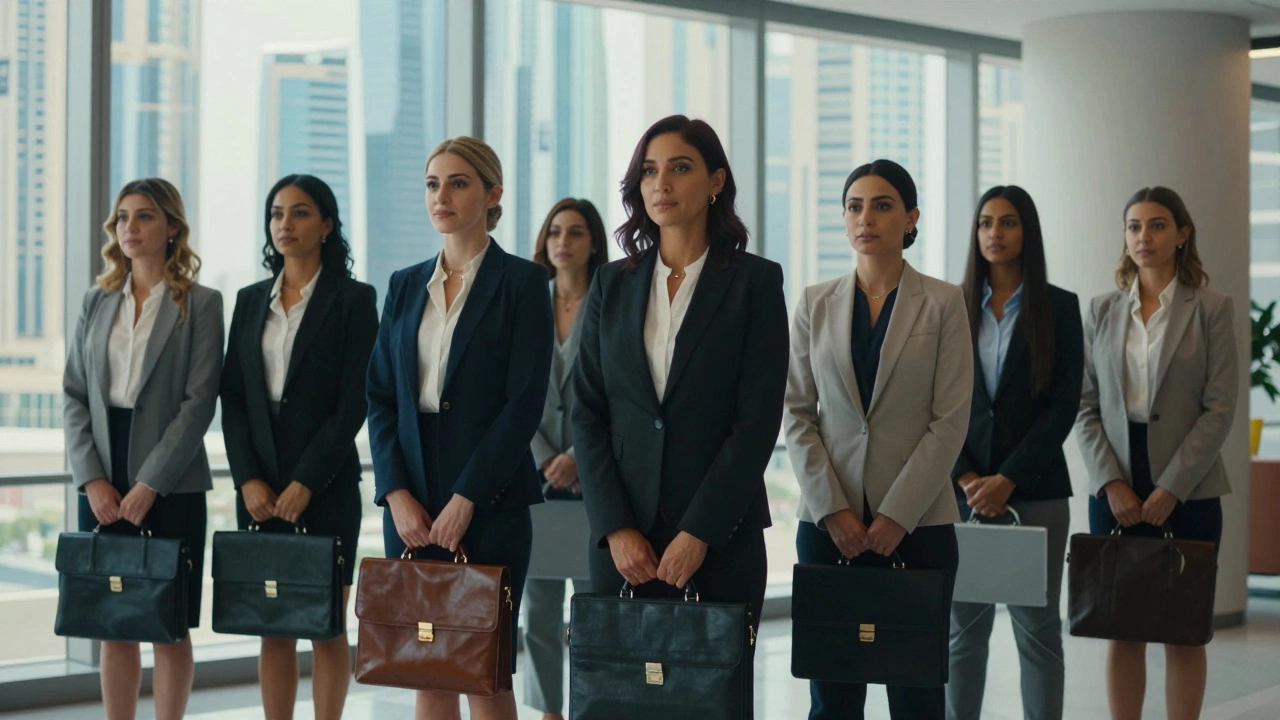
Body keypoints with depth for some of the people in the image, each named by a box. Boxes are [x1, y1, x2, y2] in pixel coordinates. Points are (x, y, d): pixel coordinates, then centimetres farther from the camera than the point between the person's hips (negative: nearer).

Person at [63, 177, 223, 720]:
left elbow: (199, 403, -8)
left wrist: (149, 484, -13)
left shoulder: (201, 304, -2)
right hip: (101, 486, 4)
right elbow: (73, 394, 8)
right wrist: (92, 478, -5)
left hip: (172, 486, -4)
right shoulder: (96, 302, 11)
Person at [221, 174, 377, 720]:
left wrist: (305, 483, -13)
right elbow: (232, 398, 8)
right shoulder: (250, 301, 12)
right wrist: (248, 479, -4)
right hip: (258, 487, 4)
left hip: (327, 485, -4)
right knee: (273, 629, 7)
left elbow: (353, 402, -8)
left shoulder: (353, 300, -2)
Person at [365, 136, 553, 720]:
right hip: (411, 500, 5)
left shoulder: (522, 282, -3)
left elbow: (525, 402, -10)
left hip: (489, 501, -5)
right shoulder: (406, 285, 12)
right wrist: (398, 493, -5)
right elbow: (380, 396, 9)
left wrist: (465, 499, -14)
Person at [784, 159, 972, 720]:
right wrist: (832, 508, -7)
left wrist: (897, 515, -11)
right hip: (828, 521, 2)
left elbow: (950, 420, -4)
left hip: (917, 521, -2)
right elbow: (797, 413, 5)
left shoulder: (943, 303, 0)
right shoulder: (815, 304, 8)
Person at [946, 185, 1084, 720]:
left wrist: (1007, 480, -10)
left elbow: (1064, 405, -3)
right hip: (962, 490, 2)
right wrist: (966, 478, -8)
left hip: (1035, 489, -1)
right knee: (963, 626, 3)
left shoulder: (1058, 308, 3)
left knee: (1038, 628, 2)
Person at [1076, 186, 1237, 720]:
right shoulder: (1102, 310, 8)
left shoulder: (1212, 309, -1)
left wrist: (1171, 488, -13)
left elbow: (1220, 408, -7)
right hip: (1114, 490, 3)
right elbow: (1085, 404, 5)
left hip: (1188, 491, -2)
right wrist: (1112, 482, -7)